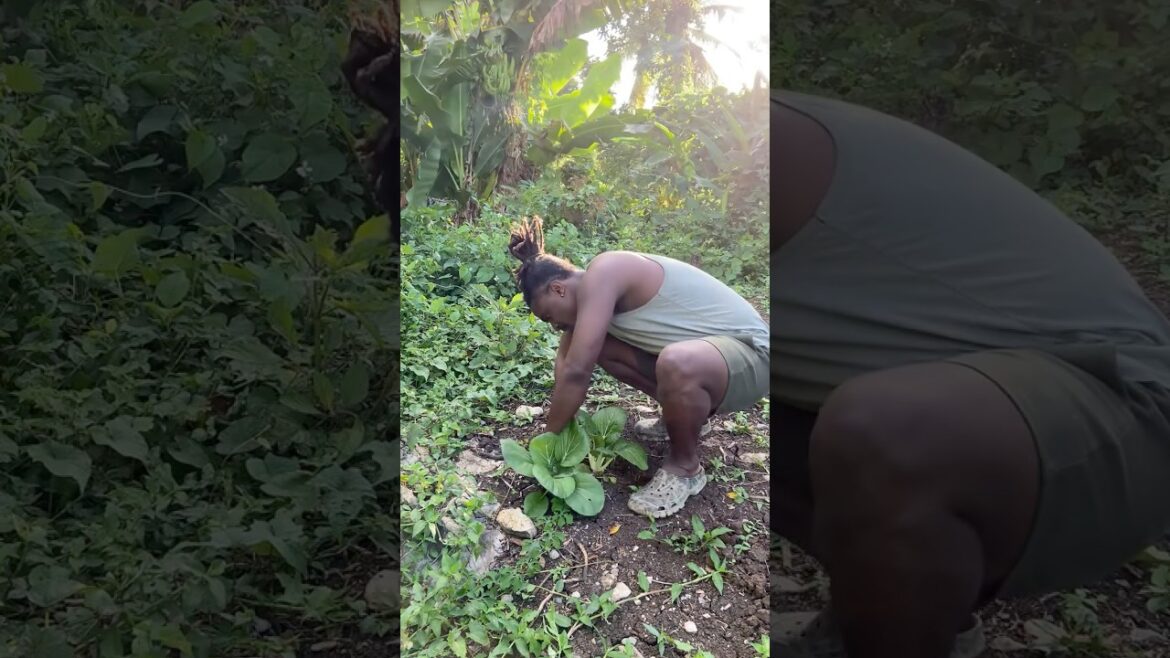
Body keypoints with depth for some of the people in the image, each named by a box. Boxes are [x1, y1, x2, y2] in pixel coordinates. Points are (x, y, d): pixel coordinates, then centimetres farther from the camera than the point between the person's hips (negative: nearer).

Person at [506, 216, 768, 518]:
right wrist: (561, 421, 3)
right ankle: (684, 414, 21)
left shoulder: (601, 274, -24)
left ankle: (685, 467, -10)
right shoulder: (592, 289, 5)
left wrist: (550, 436, -14)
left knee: (677, 364, -40)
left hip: (749, 351, -9)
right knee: (595, 344, 5)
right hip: (700, 348, 9)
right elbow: (566, 356, 12)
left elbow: (576, 371, -26)